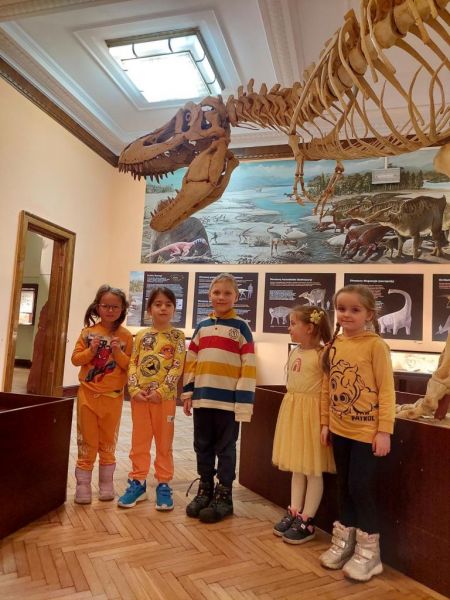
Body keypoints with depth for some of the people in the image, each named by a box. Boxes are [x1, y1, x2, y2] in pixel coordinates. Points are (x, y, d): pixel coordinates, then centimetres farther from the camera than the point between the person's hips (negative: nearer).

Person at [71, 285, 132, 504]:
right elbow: (75, 359, 0)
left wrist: (118, 352, -21)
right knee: (86, 440, 8)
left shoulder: (125, 336, -4)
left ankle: (106, 483, 26)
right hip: (88, 394, 1)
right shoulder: (88, 332, 0)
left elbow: (130, 366, -5)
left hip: (113, 396, 0)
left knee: (108, 440, 13)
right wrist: (91, 350, -17)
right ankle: (83, 485, 20)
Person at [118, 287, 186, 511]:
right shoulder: (141, 335, 7)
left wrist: (161, 391, -16)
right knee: (139, 441, 12)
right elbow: (132, 364, 4)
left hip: (164, 396, -2)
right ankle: (137, 482, 25)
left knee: (164, 443, 8)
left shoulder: (177, 336, -1)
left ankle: (163, 485, 21)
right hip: (140, 396, 3)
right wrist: (134, 389, -10)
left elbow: (177, 367, -8)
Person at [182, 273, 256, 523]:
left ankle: (224, 495, 22)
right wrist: (188, 393, 6)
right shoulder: (202, 327, 9)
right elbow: (191, 361, 11)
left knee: (225, 448, 8)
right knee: (203, 446, 14)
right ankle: (205, 490, 30)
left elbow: (248, 367, -8)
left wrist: (244, 401, -13)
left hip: (228, 400, -4)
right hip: (202, 398, 4)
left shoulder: (241, 327, -4)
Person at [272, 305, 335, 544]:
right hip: (293, 410, 8)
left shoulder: (322, 354, -15)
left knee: (313, 470, 6)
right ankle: (294, 513, 28)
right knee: (296, 468, 17)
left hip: (312, 412, -8)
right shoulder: (294, 352, 8)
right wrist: (291, 407, 16)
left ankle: (306, 521, 17)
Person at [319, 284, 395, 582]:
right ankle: (344, 540, 35)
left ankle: (368, 550, 22)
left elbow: (387, 390, -13)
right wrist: (325, 422, 9)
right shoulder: (333, 346, 3)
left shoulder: (375, 345, -13)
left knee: (361, 487, 1)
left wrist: (384, 431, -14)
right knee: (345, 486, 17)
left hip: (367, 431, -5)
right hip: (340, 430, 6)